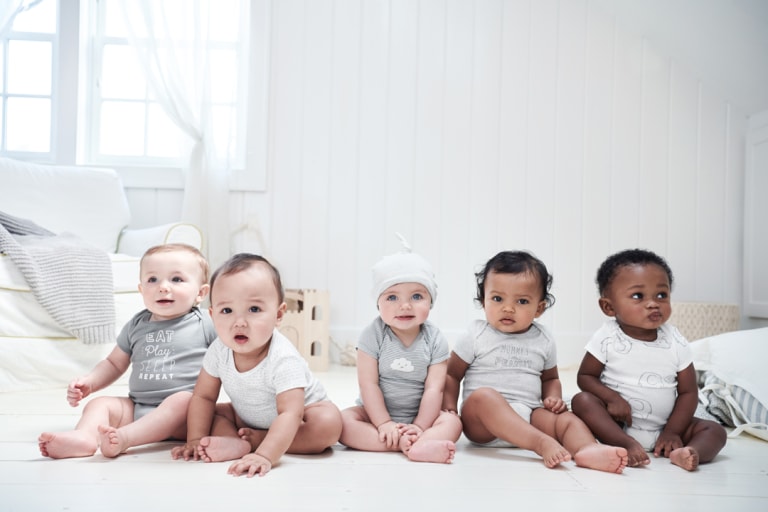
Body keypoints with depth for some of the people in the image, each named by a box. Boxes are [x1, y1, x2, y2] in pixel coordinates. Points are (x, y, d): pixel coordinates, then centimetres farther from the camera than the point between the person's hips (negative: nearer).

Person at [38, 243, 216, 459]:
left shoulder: (206, 324, 1)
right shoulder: (136, 325, 15)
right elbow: (114, 363, 26)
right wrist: (89, 382, 9)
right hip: (137, 407, 5)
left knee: (183, 400, -34)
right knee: (100, 403, -11)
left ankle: (124, 437, -48)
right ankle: (84, 436, -41)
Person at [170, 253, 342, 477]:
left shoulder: (283, 359, -37)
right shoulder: (219, 350, -19)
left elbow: (290, 414, -44)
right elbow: (203, 397, -8)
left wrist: (265, 456, -56)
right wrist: (196, 441, -19)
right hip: (247, 418, 5)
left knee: (329, 423, -33)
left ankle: (257, 441, -24)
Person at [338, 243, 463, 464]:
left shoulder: (435, 340, -8)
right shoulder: (373, 335, -11)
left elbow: (434, 389, -12)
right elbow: (368, 384, -13)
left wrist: (419, 427, -20)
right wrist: (383, 423, -20)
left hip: (418, 416, 1)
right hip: (375, 413, 0)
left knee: (452, 422, -23)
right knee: (343, 421, -27)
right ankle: (412, 443, -37)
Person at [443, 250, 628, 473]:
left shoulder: (544, 341, 11)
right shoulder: (476, 336, 0)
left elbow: (550, 378, 24)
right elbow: (452, 375, 3)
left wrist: (553, 398, 3)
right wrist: (449, 412, -9)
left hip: (529, 416, 4)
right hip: (482, 426, -4)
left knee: (567, 419, -19)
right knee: (483, 396, -34)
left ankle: (588, 449, -50)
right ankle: (542, 443, -44)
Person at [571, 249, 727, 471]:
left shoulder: (676, 343, -2)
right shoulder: (607, 339, -9)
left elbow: (688, 391, 2)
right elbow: (585, 376, -3)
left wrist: (673, 431, -9)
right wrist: (611, 397, -21)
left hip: (661, 429, 3)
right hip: (618, 424, -2)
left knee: (715, 431, -13)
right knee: (582, 400, -26)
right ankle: (627, 445, -39)